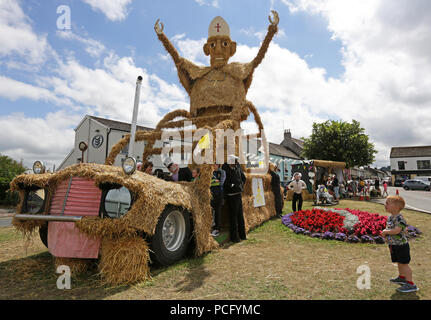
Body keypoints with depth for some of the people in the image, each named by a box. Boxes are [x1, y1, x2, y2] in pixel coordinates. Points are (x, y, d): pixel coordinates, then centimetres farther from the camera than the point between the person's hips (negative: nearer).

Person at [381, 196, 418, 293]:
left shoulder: (399, 218, -24)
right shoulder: (390, 217, 6)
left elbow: (397, 230, -33)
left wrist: (386, 231, -19)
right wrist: (385, 231, -2)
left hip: (401, 245, -9)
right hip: (393, 245, 9)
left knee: (404, 263, -1)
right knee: (399, 262, 23)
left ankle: (411, 284, 8)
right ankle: (402, 277, 40)